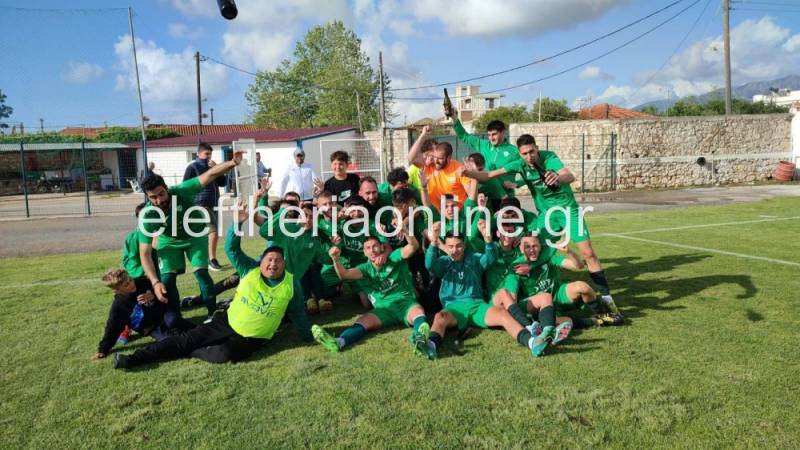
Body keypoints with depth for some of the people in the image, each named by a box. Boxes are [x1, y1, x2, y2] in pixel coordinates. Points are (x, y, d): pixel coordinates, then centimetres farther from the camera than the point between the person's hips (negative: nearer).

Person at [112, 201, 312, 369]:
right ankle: (136, 358, -2)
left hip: (253, 337, -2)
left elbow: (297, 314, 3)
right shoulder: (251, 270, -5)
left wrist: (309, 338, 9)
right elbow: (232, 249, -13)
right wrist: (238, 223, -29)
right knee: (187, 339, -6)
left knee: (226, 354, -31)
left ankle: (189, 353, -7)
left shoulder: (290, 284, -9)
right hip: (227, 322, 2)